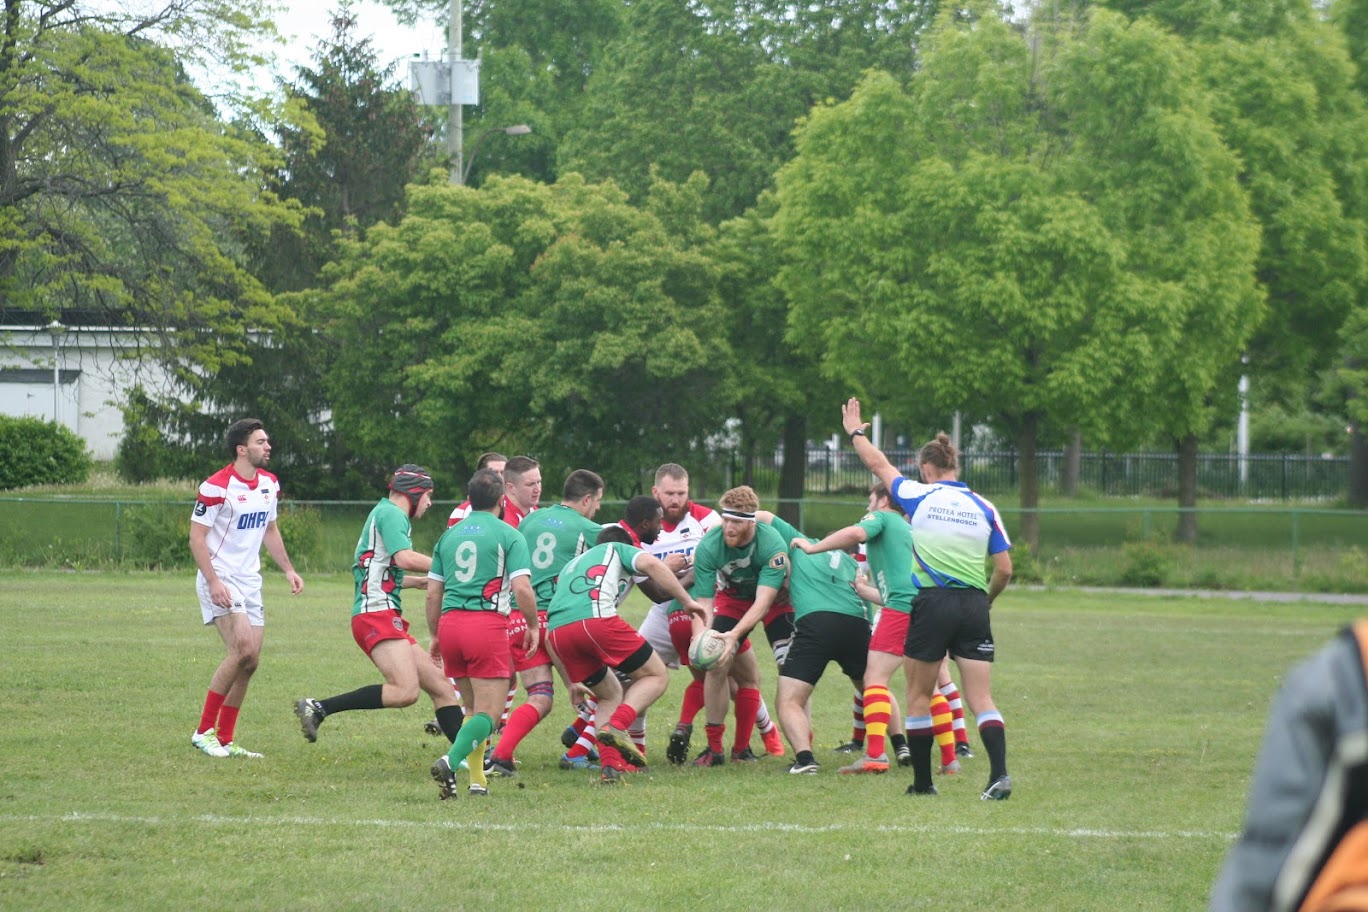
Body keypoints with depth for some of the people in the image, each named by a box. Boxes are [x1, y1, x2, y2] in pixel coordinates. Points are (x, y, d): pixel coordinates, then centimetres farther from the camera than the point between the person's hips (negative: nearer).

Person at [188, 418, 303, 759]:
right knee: (243, 649, -22)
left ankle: (225, 740, 12)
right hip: (220, 581, -8)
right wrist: (213, 582, -23)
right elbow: (196, 538, -14)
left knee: (249, 662, 4)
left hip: (250, 581, 8)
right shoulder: (217, 487, -15)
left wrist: (288, 569, 12)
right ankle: (204, 731, -13)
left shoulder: (269, 484, 9)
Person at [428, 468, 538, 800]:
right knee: (488, 713, -6)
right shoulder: (509, 536, 0)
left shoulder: (449, 535, 15)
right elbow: (522, 588, -9)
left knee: (473, 708, 18)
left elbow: (433, 592, 15)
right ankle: (450, 761, -28)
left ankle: (477, 779, 12)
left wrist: (435, 635, 25)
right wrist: (533, 625, 5)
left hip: (450, 623, 5)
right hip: (487, 622, -5)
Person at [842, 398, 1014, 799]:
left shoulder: (919, 497, 1)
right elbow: (1004, 570, 5)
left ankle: (922, 781, 13)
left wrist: (855, 431, 33)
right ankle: (999, 774, -17)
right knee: (981, 699, 0)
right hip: (974, 607, 2)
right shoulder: (984, 508, 6)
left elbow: (878, 465, 17)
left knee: (919, 697, 11)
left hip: (932, 603, -2)